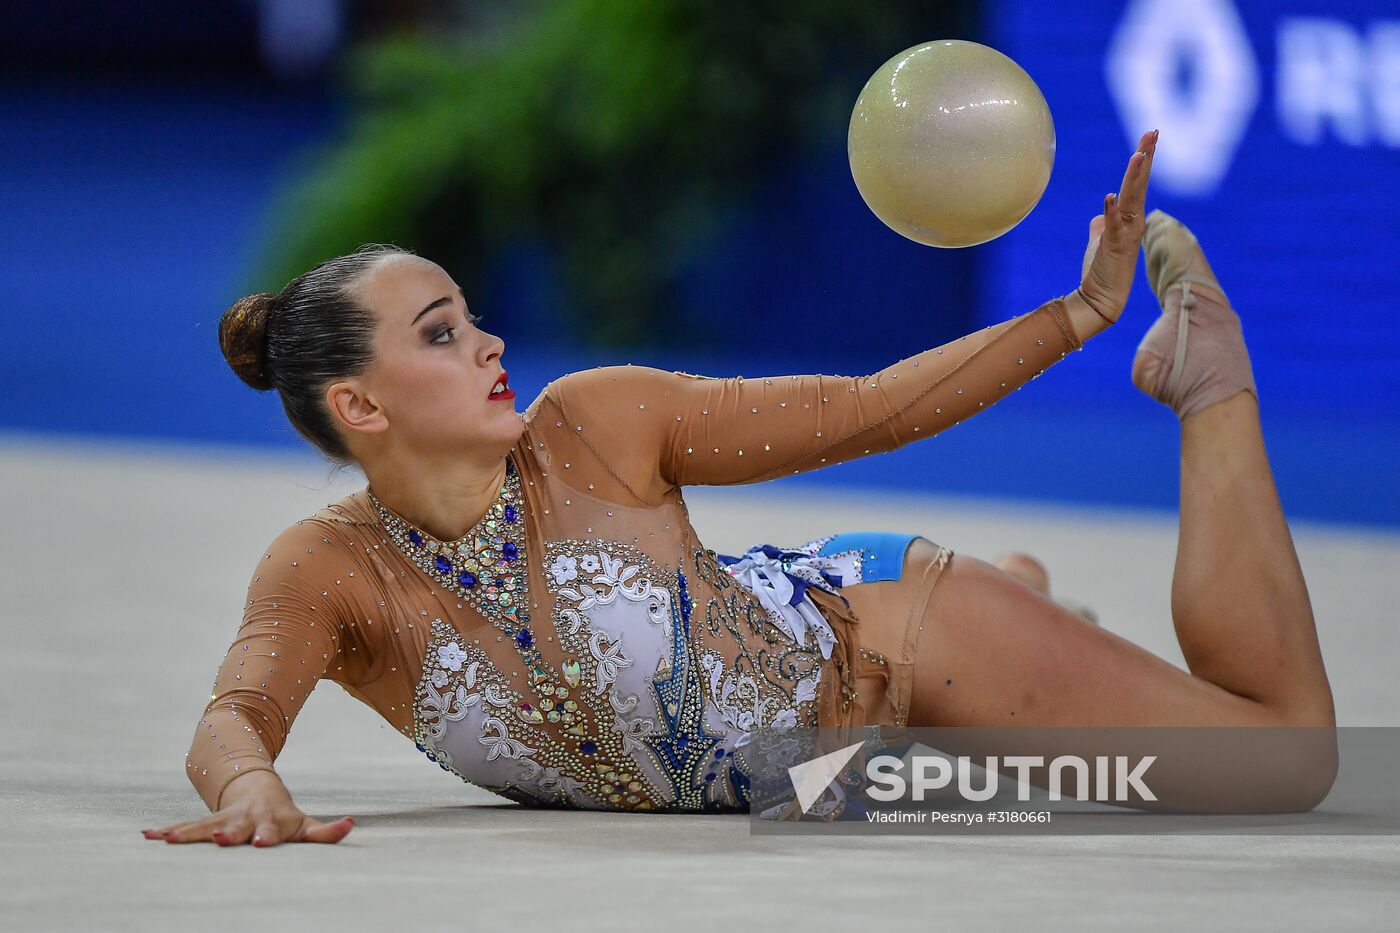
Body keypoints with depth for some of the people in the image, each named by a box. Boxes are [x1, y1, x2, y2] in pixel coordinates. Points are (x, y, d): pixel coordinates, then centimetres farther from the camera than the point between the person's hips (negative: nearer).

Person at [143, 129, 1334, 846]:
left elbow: (858, 411, -16)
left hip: (870, 636, -3)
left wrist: (1080, 313, -21)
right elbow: (235, 717, -37)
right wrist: (252, 790, -62)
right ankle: (1021, 584, 53)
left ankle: (1209, 379, 15)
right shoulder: (327, 569, -20)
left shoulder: (594, 425, -22)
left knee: (1290, 744, -2)